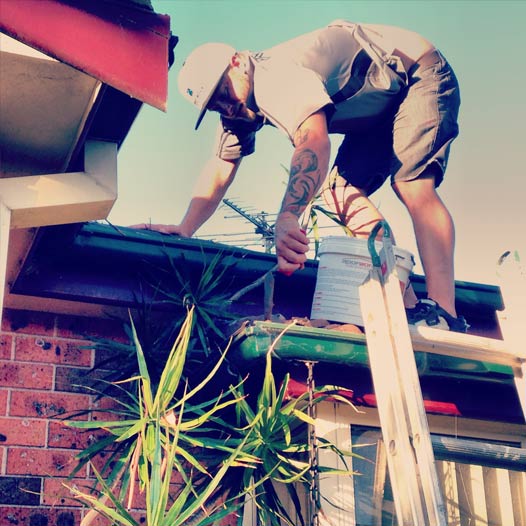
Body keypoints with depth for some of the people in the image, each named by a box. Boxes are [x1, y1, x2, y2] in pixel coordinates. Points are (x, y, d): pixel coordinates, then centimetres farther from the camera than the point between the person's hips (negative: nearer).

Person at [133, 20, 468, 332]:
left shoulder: (277, 75, -32)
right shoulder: (241, 105, -2)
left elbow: (314, 141, -47)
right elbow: (220, 170, -1)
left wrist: (287, 217, -59)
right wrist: (184, 230, -12)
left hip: (420, 73, -9)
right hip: (382, 106, 9)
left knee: (411, 183, -28)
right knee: (343, 191, -5)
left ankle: (443, 316, -37)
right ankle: (407, 310, -12)